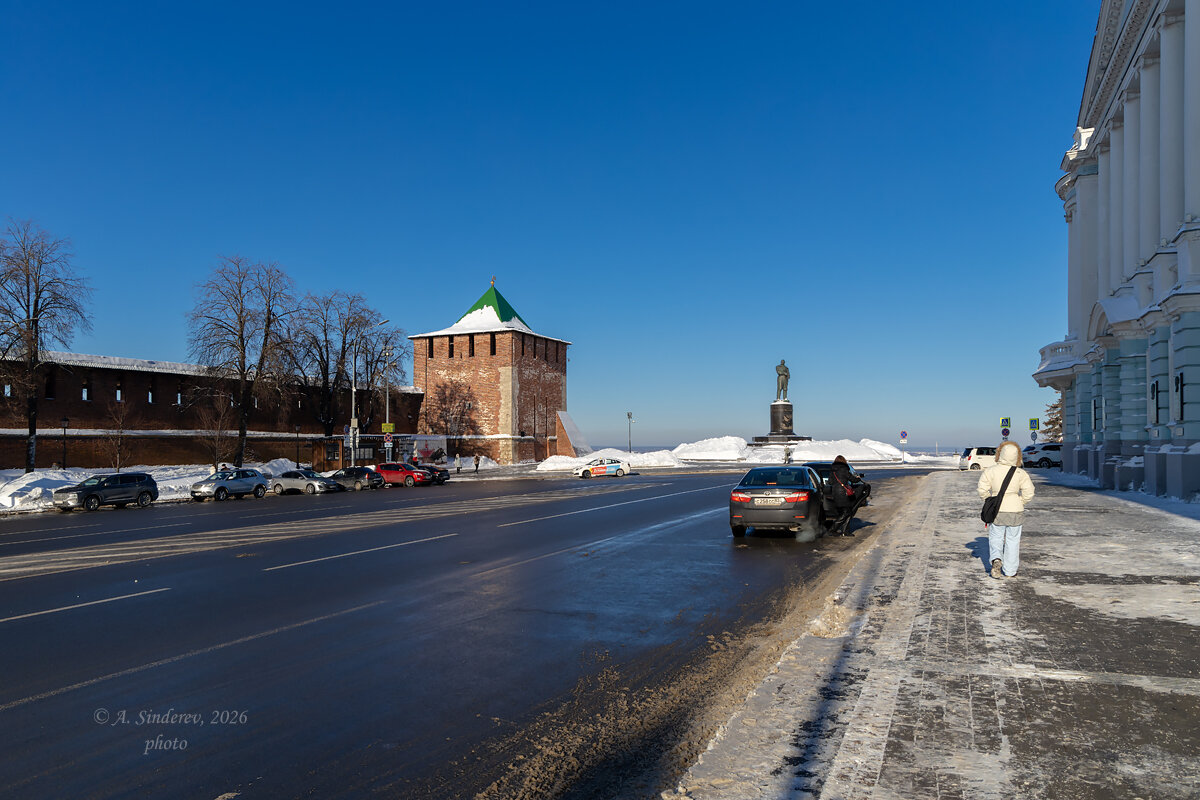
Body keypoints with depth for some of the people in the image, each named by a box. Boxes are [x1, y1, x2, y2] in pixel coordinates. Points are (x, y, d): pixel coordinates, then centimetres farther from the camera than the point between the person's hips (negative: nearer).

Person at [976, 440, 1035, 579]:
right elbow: (1029, 493, -11)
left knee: (995, 537, 14)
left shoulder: (990, 471, -10)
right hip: (1015, 510, 0)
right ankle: (1010, 571, 17)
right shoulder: (1021, 473, -10)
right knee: (1012, 540, 11)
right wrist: (1021, 503, 7)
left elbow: (982, 489, -9)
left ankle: (996, 559, -11)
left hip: (996, 510, 0)